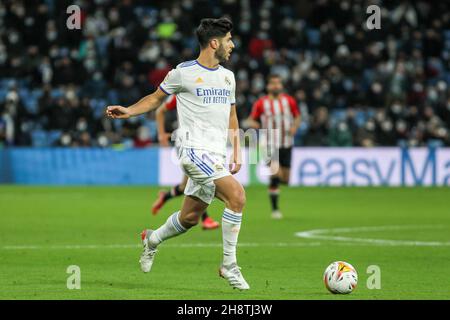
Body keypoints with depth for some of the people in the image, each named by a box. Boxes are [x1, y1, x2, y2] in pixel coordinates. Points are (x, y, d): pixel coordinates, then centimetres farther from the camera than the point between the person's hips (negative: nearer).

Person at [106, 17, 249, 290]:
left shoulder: (227, 76, 15)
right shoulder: (183, 73, -3)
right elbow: (156, 98, 12)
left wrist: (237, 152, 16)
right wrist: (128, 111, -3)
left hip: (217, 156, 7)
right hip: (195, 149, -7)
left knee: (189, 218, 11)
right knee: (237, 195, -24)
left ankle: (153, 240, 42)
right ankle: (229, 264, -15)